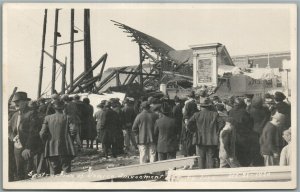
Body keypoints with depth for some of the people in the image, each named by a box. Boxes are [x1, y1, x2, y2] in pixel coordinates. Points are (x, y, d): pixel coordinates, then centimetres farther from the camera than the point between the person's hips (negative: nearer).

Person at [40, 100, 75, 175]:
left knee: (53, 172, 9)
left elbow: (42, 134, -1)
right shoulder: (67, 118, -4)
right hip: (65, 149, -2)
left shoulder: (48, 118, 2)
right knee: (66, 169, 1)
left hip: (51, 149, 2)